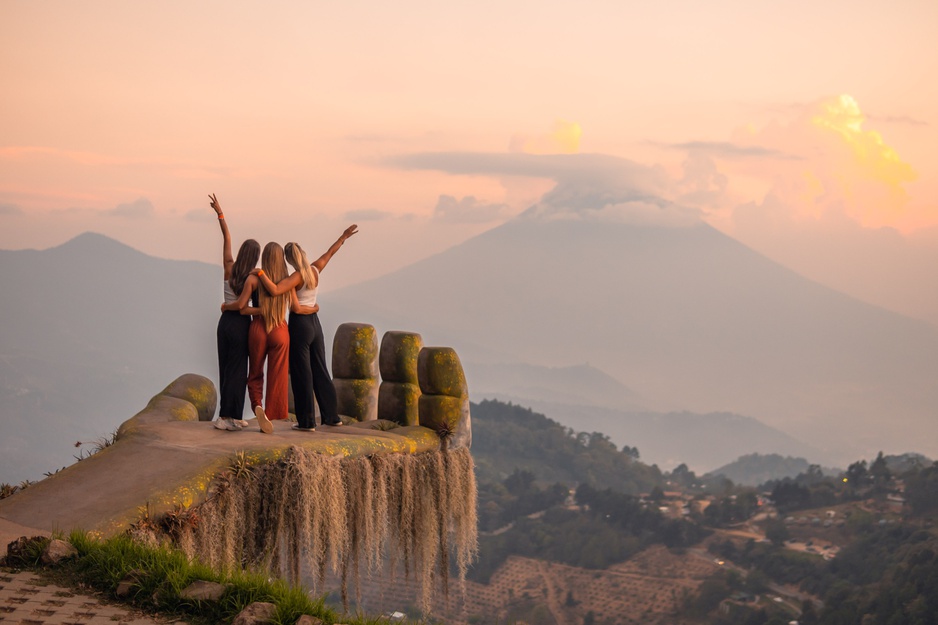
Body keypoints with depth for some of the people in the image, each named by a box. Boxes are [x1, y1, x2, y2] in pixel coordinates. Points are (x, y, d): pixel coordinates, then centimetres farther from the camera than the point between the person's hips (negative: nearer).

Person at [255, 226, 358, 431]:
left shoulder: (297, 277, -18)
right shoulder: (315, 270, 1)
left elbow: (274, 290, -31)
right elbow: (330, 252, 18)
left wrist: (260, 274, -18)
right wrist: (343, 237, 32)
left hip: (299, 325, -7)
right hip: (315, 323, 7)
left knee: (302, 373, -1)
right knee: (320, 370, 15)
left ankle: (306, 421, 2)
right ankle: (332, 416, 21)